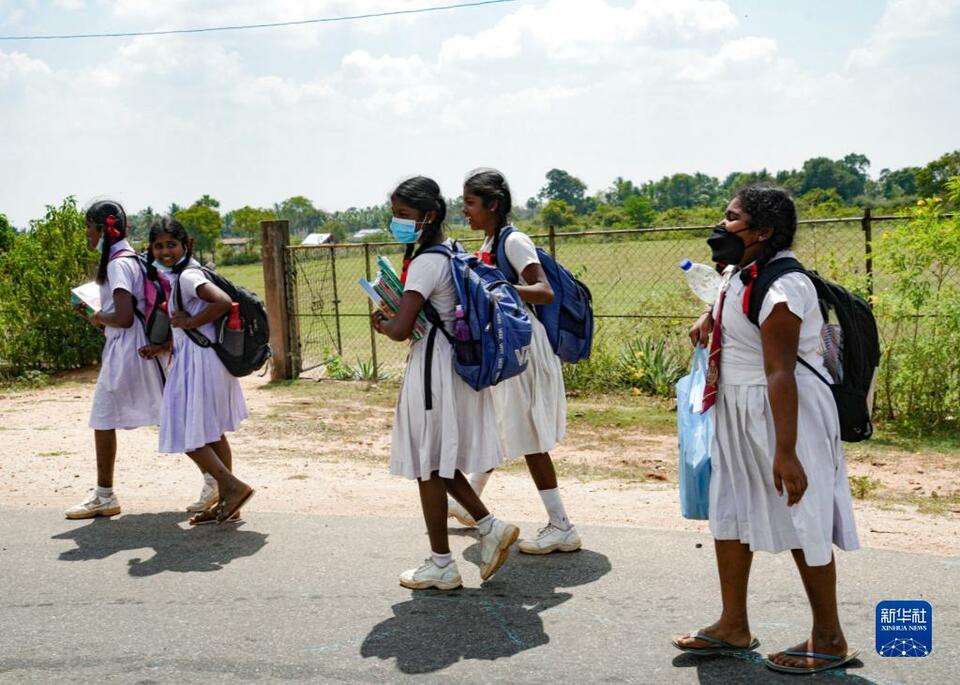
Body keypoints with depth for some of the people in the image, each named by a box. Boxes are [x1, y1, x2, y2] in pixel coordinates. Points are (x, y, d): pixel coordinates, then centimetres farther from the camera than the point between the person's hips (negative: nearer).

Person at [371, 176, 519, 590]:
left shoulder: (426, 263, -19)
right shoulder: (453, 252, 10)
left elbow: (400, 330, -26)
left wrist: (381, 323, -4)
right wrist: (394, 318, 11)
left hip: (432, 366, -9)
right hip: (456, 362, 9)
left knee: (428, 466, 3)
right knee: (438, 461, 19)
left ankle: (441, 565, 13)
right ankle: (491, 528, 17)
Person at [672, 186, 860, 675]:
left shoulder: (780, 287, -23)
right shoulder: (740, 273, 5)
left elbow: (780, 372, -28)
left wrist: (785, 452, -30)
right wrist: (710, 317, 16)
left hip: (785, 411, -10)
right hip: (737, 413, 10)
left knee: (800, 520, 1)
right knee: (729, 513, 13)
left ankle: (829, 639, 17)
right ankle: (733, 627, 25)